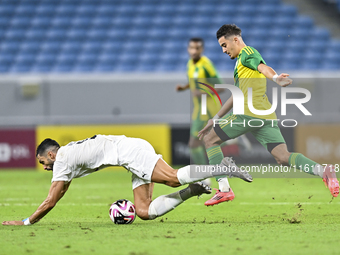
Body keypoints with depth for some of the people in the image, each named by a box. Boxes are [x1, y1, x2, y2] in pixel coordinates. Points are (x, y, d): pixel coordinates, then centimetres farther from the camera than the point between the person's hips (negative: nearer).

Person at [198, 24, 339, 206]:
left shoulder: (247, 52, 3)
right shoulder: (241, 61, 32)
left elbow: (262, 67, -20)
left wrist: (275, 78, -43)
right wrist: (215, 120, 41)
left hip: (249, 113, -9)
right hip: (266, 117, 9)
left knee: (209, 139, 7)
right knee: (283, 157, -7)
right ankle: (322, 170, -29)